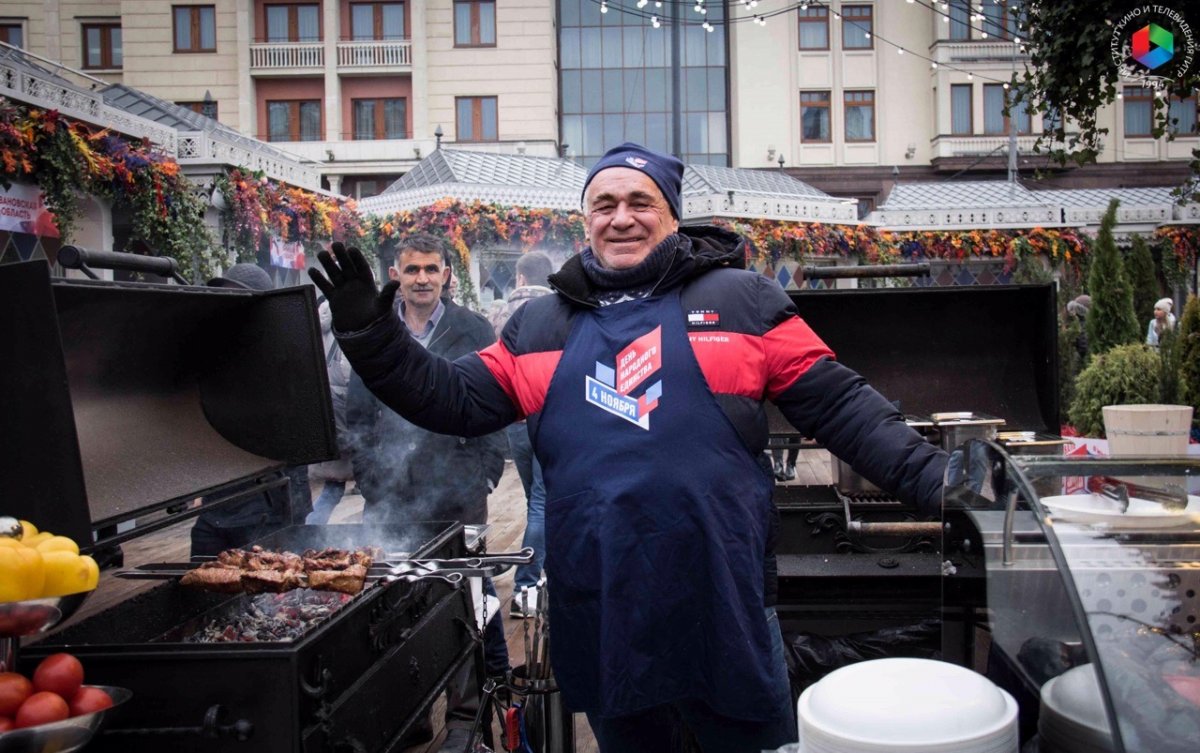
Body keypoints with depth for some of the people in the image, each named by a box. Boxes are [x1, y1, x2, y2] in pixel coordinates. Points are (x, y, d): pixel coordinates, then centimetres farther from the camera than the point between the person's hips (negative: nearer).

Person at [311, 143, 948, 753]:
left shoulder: (739, 299, 3)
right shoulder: (539, 325, 12)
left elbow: (839, 406, 0)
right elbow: (457, 402, 11)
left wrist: (927, 476, -8)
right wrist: (371, 337, 2)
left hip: (724, 604, -3)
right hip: (598, 612, 3)